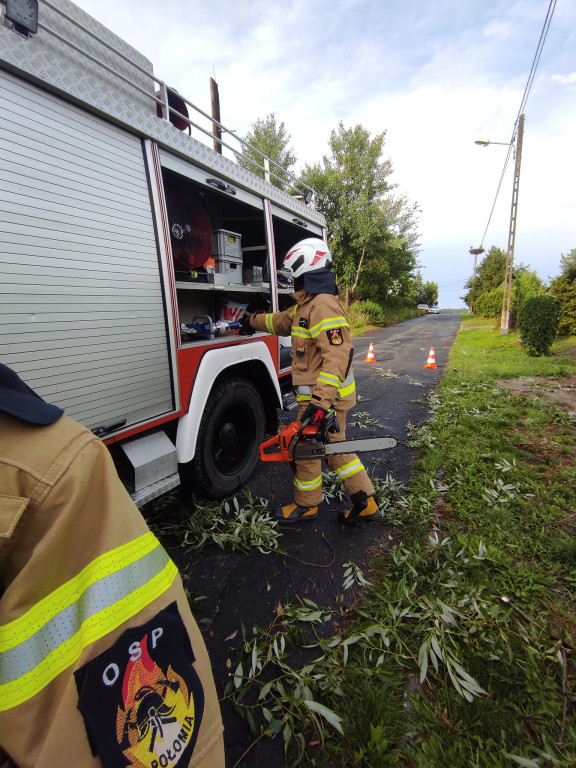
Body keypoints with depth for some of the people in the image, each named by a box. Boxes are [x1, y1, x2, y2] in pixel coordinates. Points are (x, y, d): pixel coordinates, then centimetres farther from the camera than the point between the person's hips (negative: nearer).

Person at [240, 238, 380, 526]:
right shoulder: (308, 304, 13)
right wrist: (254, 322, 44)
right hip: (325, 395, 10)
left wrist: (321, 401, -35)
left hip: (324, 397, -10)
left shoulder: (324, 306, -21)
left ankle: (306, 505, 30)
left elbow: (338, 354, -30)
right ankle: (365, 504, 26)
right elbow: (283, 321, 31)